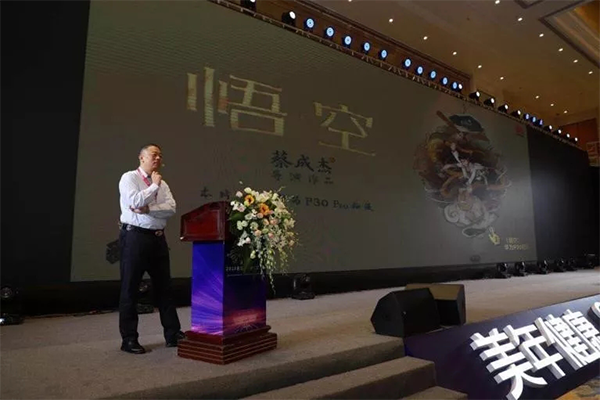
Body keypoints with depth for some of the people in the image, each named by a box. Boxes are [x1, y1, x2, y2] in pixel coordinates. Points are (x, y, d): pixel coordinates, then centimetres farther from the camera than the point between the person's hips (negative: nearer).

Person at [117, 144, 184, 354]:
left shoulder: (162, 184, 14)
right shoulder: (129, 178, -2)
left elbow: (171, 208, -2)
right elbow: (135, 201, -20)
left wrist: (148, 209, -14)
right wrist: (154, 186, -11)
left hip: (158, 238, 6)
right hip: (135, 237, -6)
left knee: (164, 287, 9)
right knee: (130, 288, 2)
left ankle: (173, 334, 17)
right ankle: (129, 339, 14)